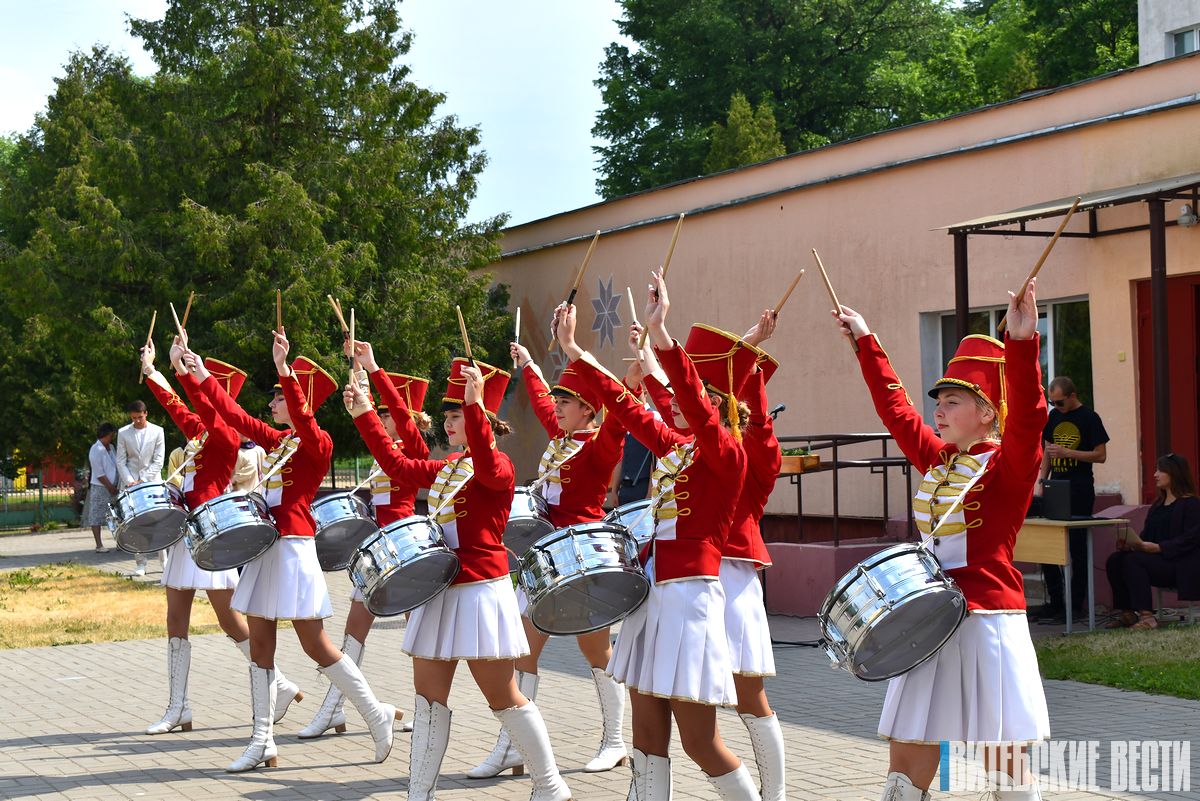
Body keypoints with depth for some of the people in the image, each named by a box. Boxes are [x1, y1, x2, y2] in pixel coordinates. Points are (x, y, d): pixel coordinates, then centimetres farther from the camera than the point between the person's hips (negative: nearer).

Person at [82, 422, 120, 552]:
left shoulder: (111, 448, 11)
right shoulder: (96, 450, -14)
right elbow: (99, 474, -16)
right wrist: (111, 488, -15)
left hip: (113, 488, 8)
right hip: (100, 488, -8)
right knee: (97, 517, -2)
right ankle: (99, 545, -1)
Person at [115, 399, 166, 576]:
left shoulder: (157, 431, 1)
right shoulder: (123, 433, 4)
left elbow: (158, 460, -3)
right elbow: (121, 461, 4)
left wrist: (143, 480, -12)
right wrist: (130, 481, -10)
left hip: (152, 482, -1)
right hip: (131, 483, 1)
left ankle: (164, 561, 2)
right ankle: (140, 563, 1)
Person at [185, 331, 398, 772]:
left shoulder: (318, 443, -9)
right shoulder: (277, 439, 13)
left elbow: (302, 419, -29)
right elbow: (237, 416, 20)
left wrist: (284, 368, -38)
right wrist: (202, 376, 21)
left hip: (293, 549, -9)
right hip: (264, 545, 9)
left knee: (315, 645, -5)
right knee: (260, 645, 7)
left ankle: (377, 715, 9)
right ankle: (262, 743, 11)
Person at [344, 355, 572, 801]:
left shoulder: (499, 466, -11)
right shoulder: (446, 467, 14)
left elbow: (486, 468, -34)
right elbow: (397, 465, 18)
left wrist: (474, 404, -43)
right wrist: (364, 415, 13)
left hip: (480, 591, -8)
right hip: (439, 590, 8)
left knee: (504, 698, -2)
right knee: (428, 695, 8)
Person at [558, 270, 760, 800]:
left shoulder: (726, 454, -10)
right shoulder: (670, 445, 12)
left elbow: (696, 403, -28)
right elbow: (624, 405, 21)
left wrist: (660, 333, -40)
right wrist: (575, 352, 19)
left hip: (688, 597, -8)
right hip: (651, 591, 8)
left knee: (699, 742, -3)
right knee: (648, 733, 9)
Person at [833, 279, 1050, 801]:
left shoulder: (1008, 464, -7)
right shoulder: (937, 460, 13)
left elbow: (1026, 418, -25)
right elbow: (895, 407, 23)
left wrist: (1022, 343, -38)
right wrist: (865, 341, 26)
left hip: (987, 624, -7)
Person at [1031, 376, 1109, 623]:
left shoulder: (1089, 418, -6)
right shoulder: (1054, 417, 13)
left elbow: (1100, 455, -9)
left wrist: (1067, 452, -18)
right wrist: (1041, 481, 7)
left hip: (1080, 491, -7)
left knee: (1077, 547, -3)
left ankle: (1076, 605, 3)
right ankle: (1055, 601, 14)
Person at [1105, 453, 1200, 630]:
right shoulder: (1157, 505, 20)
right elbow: (1146, 535, 15)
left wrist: (1158, 547, -25)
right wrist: (1129, 544, -7)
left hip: (1180, 566, -8)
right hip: (1157, 558, 8)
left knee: (1133, 561, -30)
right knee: (1115, 560, -13)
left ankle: (1146, 616, -33)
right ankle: (1127, 613, -12)